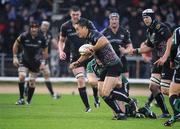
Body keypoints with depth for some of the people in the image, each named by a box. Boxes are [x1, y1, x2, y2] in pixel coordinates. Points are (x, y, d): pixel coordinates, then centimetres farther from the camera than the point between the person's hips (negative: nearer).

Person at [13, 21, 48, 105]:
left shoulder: (41, 38, -11)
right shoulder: (24, 36, -16)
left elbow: (45, 50, 5)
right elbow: (16, 45, 0)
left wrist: (43, 62, -1)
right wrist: (15, 57, -3)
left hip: (35, 62, 1)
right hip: (24, 61, -1)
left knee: (32, 82, 2)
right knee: (21, 77, -21)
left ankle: (28, 100, 16)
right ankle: (21, 98, -12)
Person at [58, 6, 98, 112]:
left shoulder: (88, 23, -7)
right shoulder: (65, 27, -1)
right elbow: (61, 41, 14)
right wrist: (61, 51, -4)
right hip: (76, 57, 1)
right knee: (81, 81, -10)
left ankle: (96, 97, 26)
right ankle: (87, 106, 0)